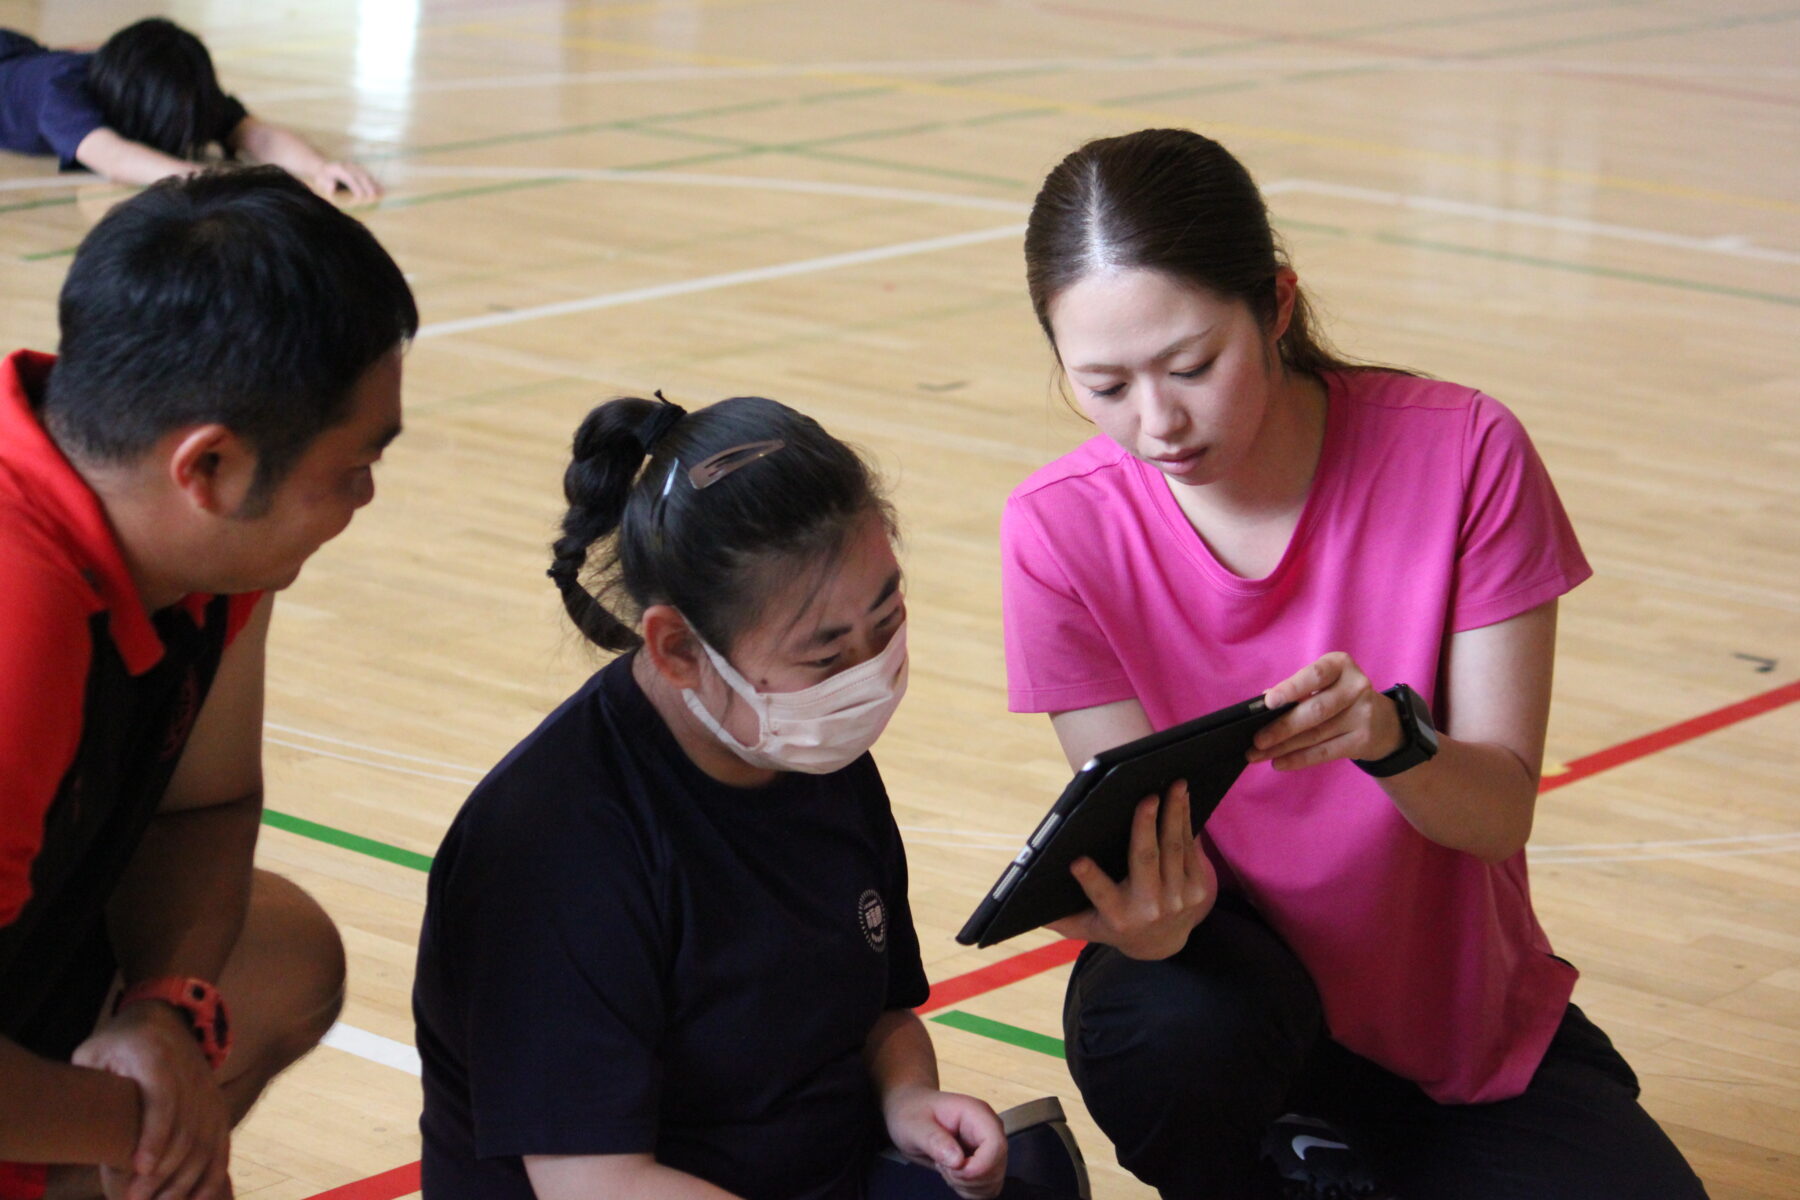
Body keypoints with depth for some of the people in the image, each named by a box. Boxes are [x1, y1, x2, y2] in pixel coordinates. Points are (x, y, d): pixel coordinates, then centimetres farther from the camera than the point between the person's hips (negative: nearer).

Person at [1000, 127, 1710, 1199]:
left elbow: (1502, 810, -16)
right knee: (1162, 1030, -36)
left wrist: (1391, 735, -39)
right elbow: (1148, 828, -13)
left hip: (1464, 1015, 1)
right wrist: (1148, 912, -38)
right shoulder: (1062, 532, -14)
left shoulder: (1463, 455, -15)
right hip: (1239, 992, 0)